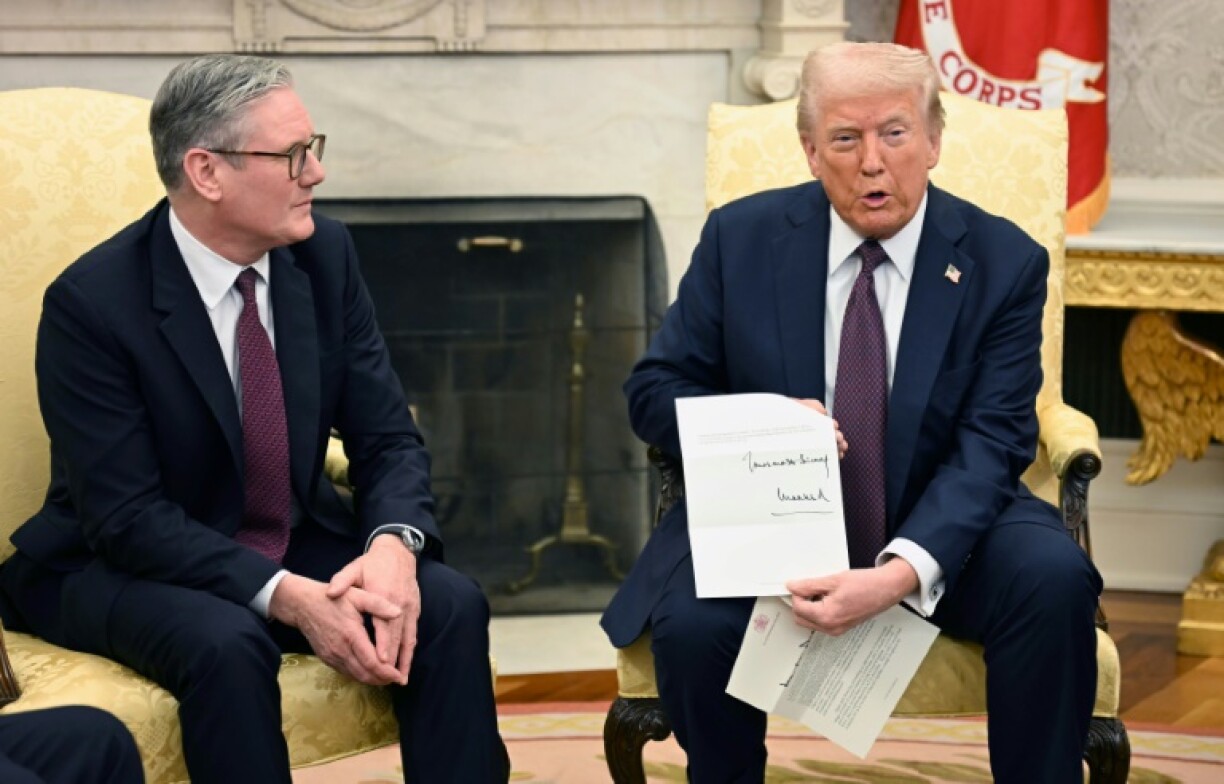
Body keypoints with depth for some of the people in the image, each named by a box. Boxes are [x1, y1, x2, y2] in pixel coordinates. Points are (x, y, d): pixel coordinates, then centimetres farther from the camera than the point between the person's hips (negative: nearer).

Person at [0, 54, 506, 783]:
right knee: (227, 642, -36)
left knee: (451, 603, -20)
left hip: (299, 544, 5)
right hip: (127, 565, -5)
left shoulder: (324, 253, -5)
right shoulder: (92, 301, -21)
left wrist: (393, 543, -25)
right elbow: (128, 516, -23)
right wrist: (287, 597, -33)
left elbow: (388, 438, -2)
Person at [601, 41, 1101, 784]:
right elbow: (655, 390, 2)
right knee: (693, 622, -30)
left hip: (939, 526, 0)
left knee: (1053, 581, -30)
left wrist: (903, 573, -32)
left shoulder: (1006, 262, -6)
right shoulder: (740, 238, -3)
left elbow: (992, 442, -13)